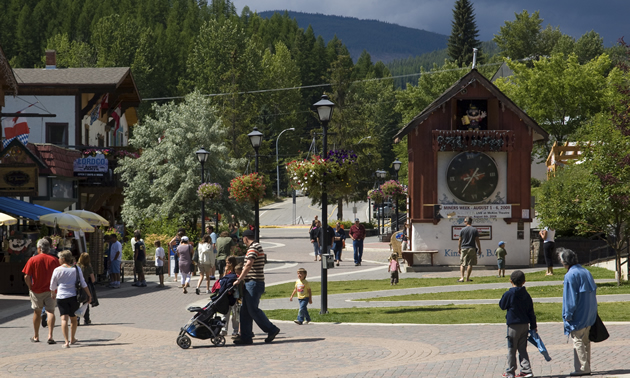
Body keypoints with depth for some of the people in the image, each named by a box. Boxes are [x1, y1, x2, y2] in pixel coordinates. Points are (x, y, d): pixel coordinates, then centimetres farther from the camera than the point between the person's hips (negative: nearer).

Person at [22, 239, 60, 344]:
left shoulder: (33, 260, -6)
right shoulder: (54, 260, -2)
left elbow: (26, 277, -10)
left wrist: (31, 287, 4)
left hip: (37, 291, 0)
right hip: (50, 291, 0)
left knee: (37, 312, 14)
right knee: (50, 311, -1)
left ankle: (36, 336, 24)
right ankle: (50, 335, -18)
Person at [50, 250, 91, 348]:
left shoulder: (57, 270, -3)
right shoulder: (76, 269, 4)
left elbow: (53, 286, 5)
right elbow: (83, 283, 3)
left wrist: (53, 294, 25)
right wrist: (89, 295, 10)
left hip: (61, 297, -3)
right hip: (74, 296, 3)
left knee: (64, 318, -7)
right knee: (73, 318, 18)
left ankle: (66, 341, -19)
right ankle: (72, 339, 32)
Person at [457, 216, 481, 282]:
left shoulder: (463, 230, 1)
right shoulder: (475, 230, 2)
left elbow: (460, 240, 5)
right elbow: (477, 241, 1)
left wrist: (459, 249, 16)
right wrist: (479, 250, 8)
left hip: (464, 248, 0)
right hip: (472, 248, 0)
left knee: (462, 264, 3)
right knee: (470, 264, 3)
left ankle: (462, 277, -10)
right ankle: (467, 278, 3)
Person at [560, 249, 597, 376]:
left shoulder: (570, 275, -14)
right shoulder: (586, 272, 10)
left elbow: (570, 298, -17)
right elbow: (593, 291, 14)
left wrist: (568, 315, -12)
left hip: (578, 316, -8)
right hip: (589, 315, 8)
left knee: (578, 341, -3)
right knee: (586, 341, 13)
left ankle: (582, 368, -4)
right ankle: (586, 367, 17)